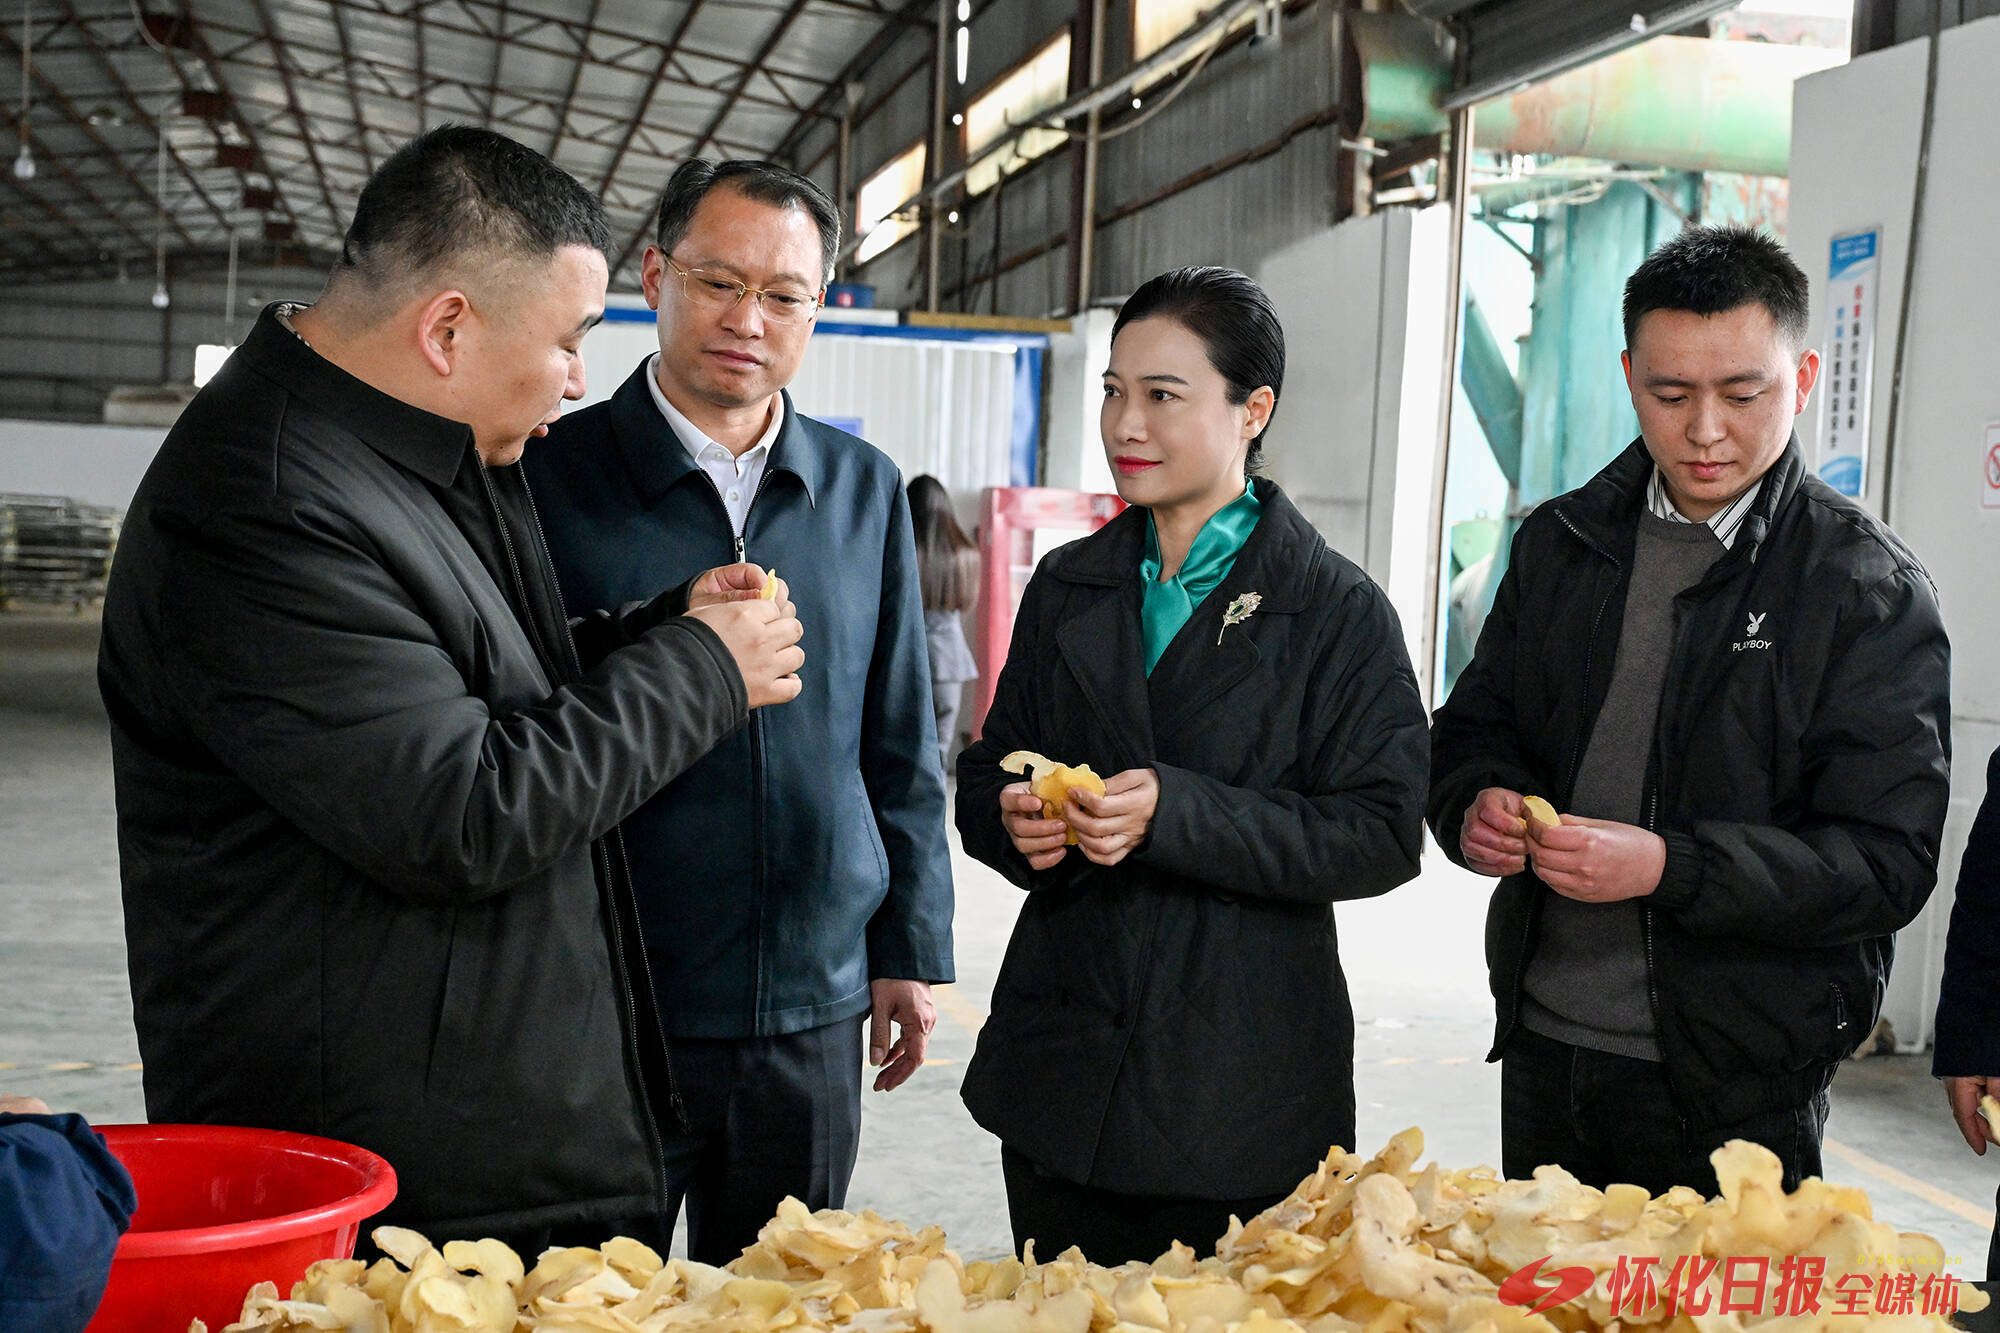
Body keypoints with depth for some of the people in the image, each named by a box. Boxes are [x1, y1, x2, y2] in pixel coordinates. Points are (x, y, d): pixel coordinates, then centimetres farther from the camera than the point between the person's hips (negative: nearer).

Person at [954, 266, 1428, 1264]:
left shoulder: (1339, 611, -6)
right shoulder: (1068, 586, 10)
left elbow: (1383, 834, -12)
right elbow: (987, 772, 15)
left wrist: (1176, 813, -23)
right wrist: (1013, 820, -10)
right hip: (1059, 1071, 4)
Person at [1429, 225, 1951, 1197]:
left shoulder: (1871, 590, -7)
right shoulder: (1559, 542, 7)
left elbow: (1888, 862, -12)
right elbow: (1470, 730, 14)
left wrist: (1670, 866, -25)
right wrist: (1476, 808, -9)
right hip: (1545, 1043, 5)